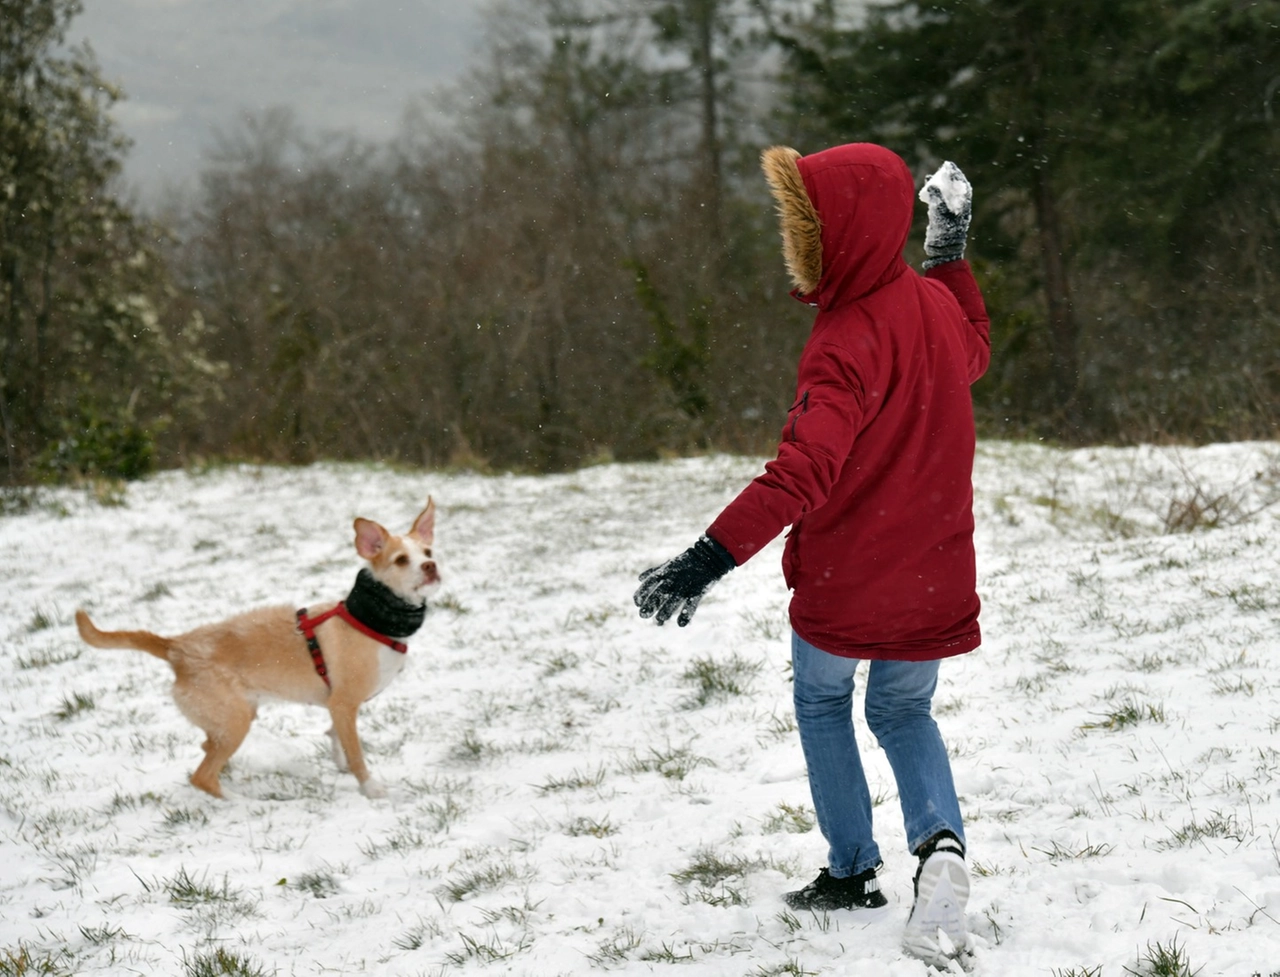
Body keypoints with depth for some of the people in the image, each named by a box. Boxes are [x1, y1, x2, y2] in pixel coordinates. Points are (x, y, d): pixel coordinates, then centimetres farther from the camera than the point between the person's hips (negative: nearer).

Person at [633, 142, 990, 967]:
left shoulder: (846, 343, -26)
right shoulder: (935, 304, -3)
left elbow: (804, 472, -38)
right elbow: (975, 352, 23)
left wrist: (712, 557, -44)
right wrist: (951, 257, 31)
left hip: (844, 582, -6)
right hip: (934, 581, 6)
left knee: (822, 703, 21)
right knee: (905, 713, 22)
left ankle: (852, 871, 25)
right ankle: (940, 842, -5)